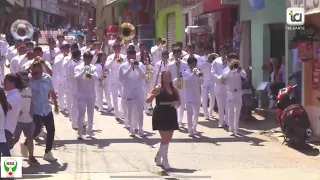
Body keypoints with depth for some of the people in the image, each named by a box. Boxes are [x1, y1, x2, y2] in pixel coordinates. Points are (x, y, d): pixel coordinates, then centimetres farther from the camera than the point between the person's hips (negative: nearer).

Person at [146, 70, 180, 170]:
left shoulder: (174, 89, 7)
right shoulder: (158, 89, -9)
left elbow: (178, 102, 14)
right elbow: (148, 100, -14)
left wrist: (176, 103, -9)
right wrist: (152, 95, -36)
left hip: (171, 115, 6)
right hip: (160, 116, -6)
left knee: (168, 139, 13)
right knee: (165, 139, -7)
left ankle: (158, 157, 34)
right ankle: (165, 162, 2)